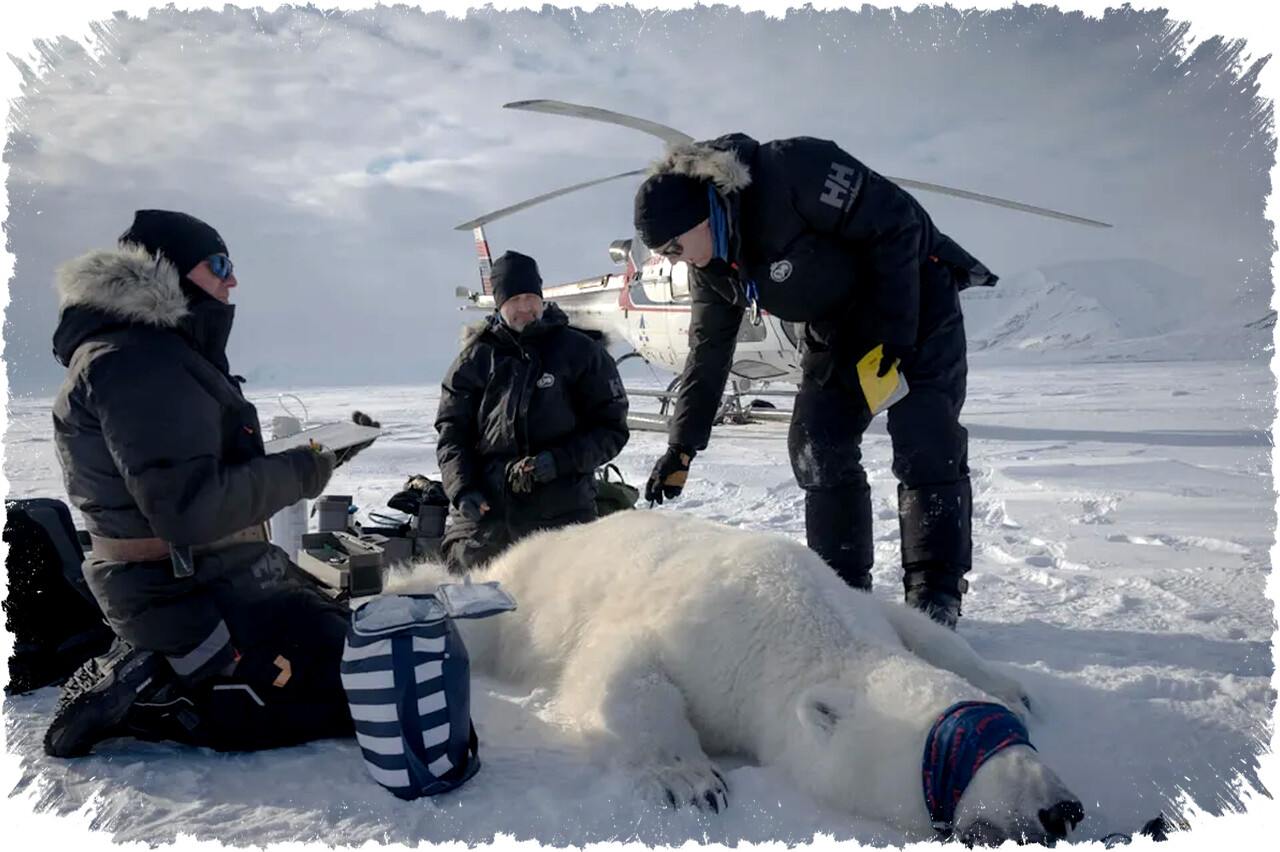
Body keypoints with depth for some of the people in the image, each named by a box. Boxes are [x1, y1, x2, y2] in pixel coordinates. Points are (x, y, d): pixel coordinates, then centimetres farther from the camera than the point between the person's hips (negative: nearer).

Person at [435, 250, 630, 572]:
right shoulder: (475, 358, 10)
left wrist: (559, 460, -10)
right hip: (484, 505, 2)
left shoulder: (581, 352, 5)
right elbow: (452, 430, 10)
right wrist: (461, 489, -6)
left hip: (559, 509, -1)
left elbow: (612, 429, 5)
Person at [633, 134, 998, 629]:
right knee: (817, 448, -1)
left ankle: (934, 595, -5)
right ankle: (844, 586, 9)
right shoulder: (711, 264, -5)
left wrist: (896, 329, -25)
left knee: (925, 445, -14)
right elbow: (708, 350, 3)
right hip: (837, 325, 7)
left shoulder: (790, 172, -30)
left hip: (913, 297, -7)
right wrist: (682, 445, 2)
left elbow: (898, 222, -26)